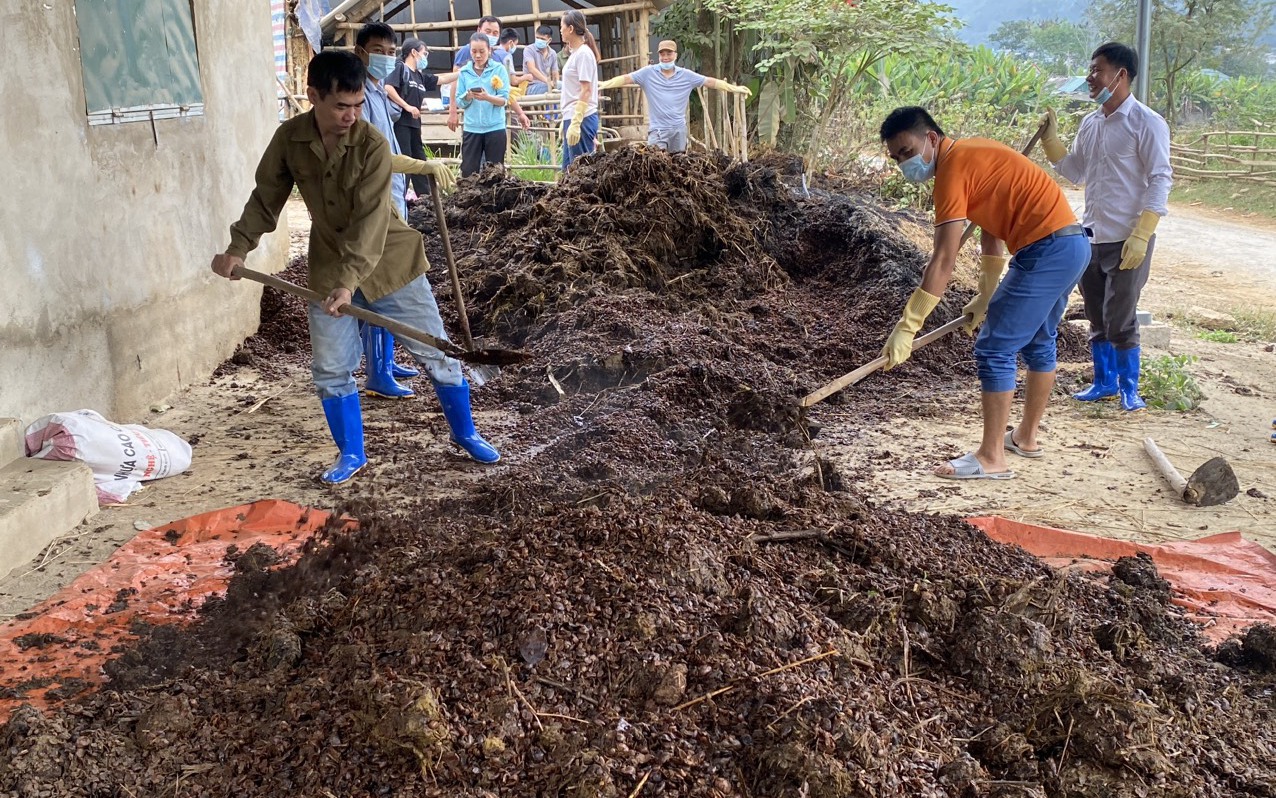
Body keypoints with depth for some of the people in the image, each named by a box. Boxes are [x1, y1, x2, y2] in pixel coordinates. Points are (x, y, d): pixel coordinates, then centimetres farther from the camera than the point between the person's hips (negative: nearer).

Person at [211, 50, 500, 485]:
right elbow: (266, 198, 4)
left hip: (388, 261, -3)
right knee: (329, 369, 4)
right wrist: (238, 248, -4)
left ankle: (465, 433, 24)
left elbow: (370, 221, -28)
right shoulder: (289, 138, -10)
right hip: (328, 266, 3)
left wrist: (349, 281, -36)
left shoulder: (372, 145, -22)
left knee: (436, 354, 3)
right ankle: (351, 454, 22)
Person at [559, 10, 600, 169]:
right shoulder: (575, 53, 16)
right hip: (572, 118, 9)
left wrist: (575, 123, -22)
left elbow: (586, 90, -16)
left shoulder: (583, 53, -10)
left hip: (581, 119, -9)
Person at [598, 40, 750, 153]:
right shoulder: (648, 73, -2)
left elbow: (711, 82, 6)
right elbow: (625, 79, -8)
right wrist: (604, 84, -23)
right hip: (657, 129, -3)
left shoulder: (686, 75, 4)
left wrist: (735, 88, 5)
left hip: (679, 128, 3)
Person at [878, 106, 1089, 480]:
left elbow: (943, 262, -19)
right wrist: (986, 297, 28)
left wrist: (907, 328, -19)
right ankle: (1026, 436, 38)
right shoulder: (972, 155, 16)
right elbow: (991, 233, 23)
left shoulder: (953, 168, -14)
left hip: (1047, 250, -11)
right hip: (1074, 243, 11)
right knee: (1038, 343, 23)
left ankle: (991, 458, -2)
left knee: (994, 349, -6)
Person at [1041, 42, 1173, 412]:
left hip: (1128, 241, -7)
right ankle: (1104, 382, 28)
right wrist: (1050, 139, 7)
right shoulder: (1089, 123, 11)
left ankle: (1129, 389, 13)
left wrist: (1141, 236, -19)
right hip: (1091, 237, 7)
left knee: (1120, 319, -3)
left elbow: (1160, 180, -12)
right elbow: (1074, 171, 21)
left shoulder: (1146, 123, -9)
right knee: (1097, 319, 14)